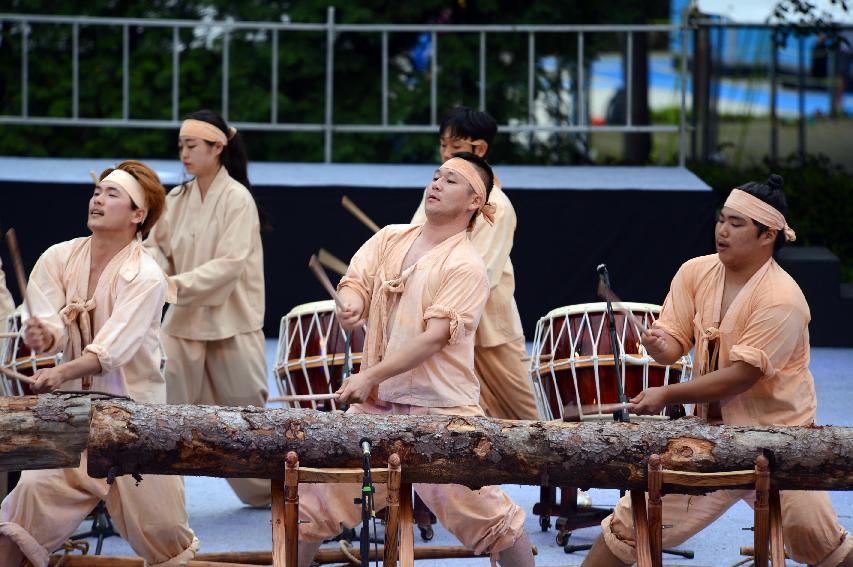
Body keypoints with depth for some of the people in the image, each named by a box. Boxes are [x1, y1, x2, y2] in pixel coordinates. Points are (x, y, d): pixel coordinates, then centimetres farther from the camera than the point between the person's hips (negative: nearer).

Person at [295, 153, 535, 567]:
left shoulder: (466, 267, -9)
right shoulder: (389, 239, 11)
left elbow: (434, 338, -16)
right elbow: (355, 281, 2)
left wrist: (370, 376, -21)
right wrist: (350, 305, -23)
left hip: (440, 409, -6)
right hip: (376, 406, 6)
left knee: (482, 513, -7)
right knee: (316, 495, 4)